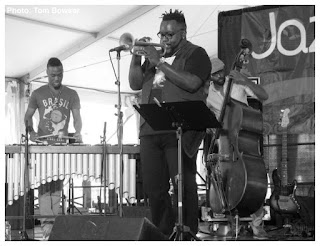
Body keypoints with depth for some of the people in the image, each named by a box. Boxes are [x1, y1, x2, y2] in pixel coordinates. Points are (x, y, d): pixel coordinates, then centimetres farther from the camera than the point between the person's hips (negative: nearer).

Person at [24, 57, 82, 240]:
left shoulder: (71, 94, 7)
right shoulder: (38, 94, 5)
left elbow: (77, 117, 1)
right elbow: (28, 116, 10)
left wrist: (78, 132, -20)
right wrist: (32, 132, -10)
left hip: (63, 144, 1)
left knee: (58, 184, 6)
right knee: (44, 182, -9)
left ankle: (55, 222, 13)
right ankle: (46, 221, -11)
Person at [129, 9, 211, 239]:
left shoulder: (195, 54, 5)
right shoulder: (155, 55, 23)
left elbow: (191, 82, -13)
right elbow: (136, 84, 19)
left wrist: (159, 63, -10)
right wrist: (136, 58, 4)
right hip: (150, 131, 6)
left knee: (183, 185, -7)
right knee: (153, 187, 6)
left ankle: (186, 235, -2)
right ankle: (163, 234, 15)